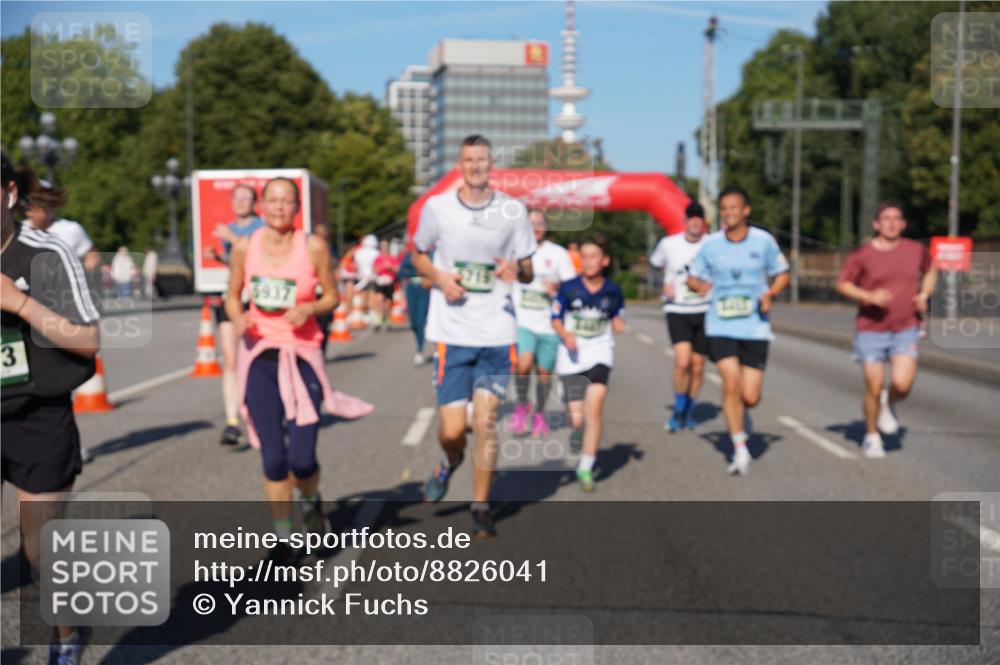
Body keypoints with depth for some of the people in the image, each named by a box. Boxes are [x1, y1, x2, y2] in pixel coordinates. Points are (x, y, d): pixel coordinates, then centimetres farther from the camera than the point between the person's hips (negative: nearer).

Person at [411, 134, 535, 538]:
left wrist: (516, 269, -14)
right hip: (452, 333, 0)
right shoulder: (437, 207, 1)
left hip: (497, 332, 0)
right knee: (451, 430, -2)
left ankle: (481, 508, 15)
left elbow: (528, 271, 10)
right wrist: (439, 278, -6)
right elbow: (418, 253, 15)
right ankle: (451, 462, 35)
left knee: (485, 421, -2)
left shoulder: (513, 210, 3)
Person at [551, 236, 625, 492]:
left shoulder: (613, 291, 0)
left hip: (599, 355, 0)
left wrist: (618, 324, -10)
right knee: (577, 417, -3)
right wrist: (565, 334, -16)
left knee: (594, 406, -18)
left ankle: (586, 468, -8)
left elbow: (618, 318, 12)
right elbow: (555, 319, 3)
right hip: (572, 358, 0)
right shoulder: (569, 288, -5)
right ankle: (577, 430, 38)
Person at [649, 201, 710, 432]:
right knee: (683, 361, -18)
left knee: (697, 367, 7)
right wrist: (666, 283, 7)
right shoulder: (669, 244, -1)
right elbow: (656, 263, 20)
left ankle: (689, 411, 29)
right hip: (677, 311, -1)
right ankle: (678, 410, 3)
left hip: (704, 311, 1)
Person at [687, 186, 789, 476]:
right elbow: (694, 277, 11)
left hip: (755, 327, 0)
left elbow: (782, 273, 10)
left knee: (750, 397, -2)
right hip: (721, 327, 0)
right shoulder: (710, 244, 0)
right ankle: (740, 450, 1)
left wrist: (770, 293, -9)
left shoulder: (764, 240, -1)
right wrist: (699, 284, -13)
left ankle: (741, 413, 37)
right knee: (731, 384, -14)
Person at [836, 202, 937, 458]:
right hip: (871, 330, -2)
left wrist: (924, 295, 4)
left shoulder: (916, 250, 3)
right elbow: (842, 284, -1)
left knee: (902, 384, -15)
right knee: (874, 387, 0)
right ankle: (871, 436, 23)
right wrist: (869, 296, -17)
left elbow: (930, 271, 22)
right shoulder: (862, 255, -7)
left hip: (906, 329, 2)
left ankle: (888, 405, 21)